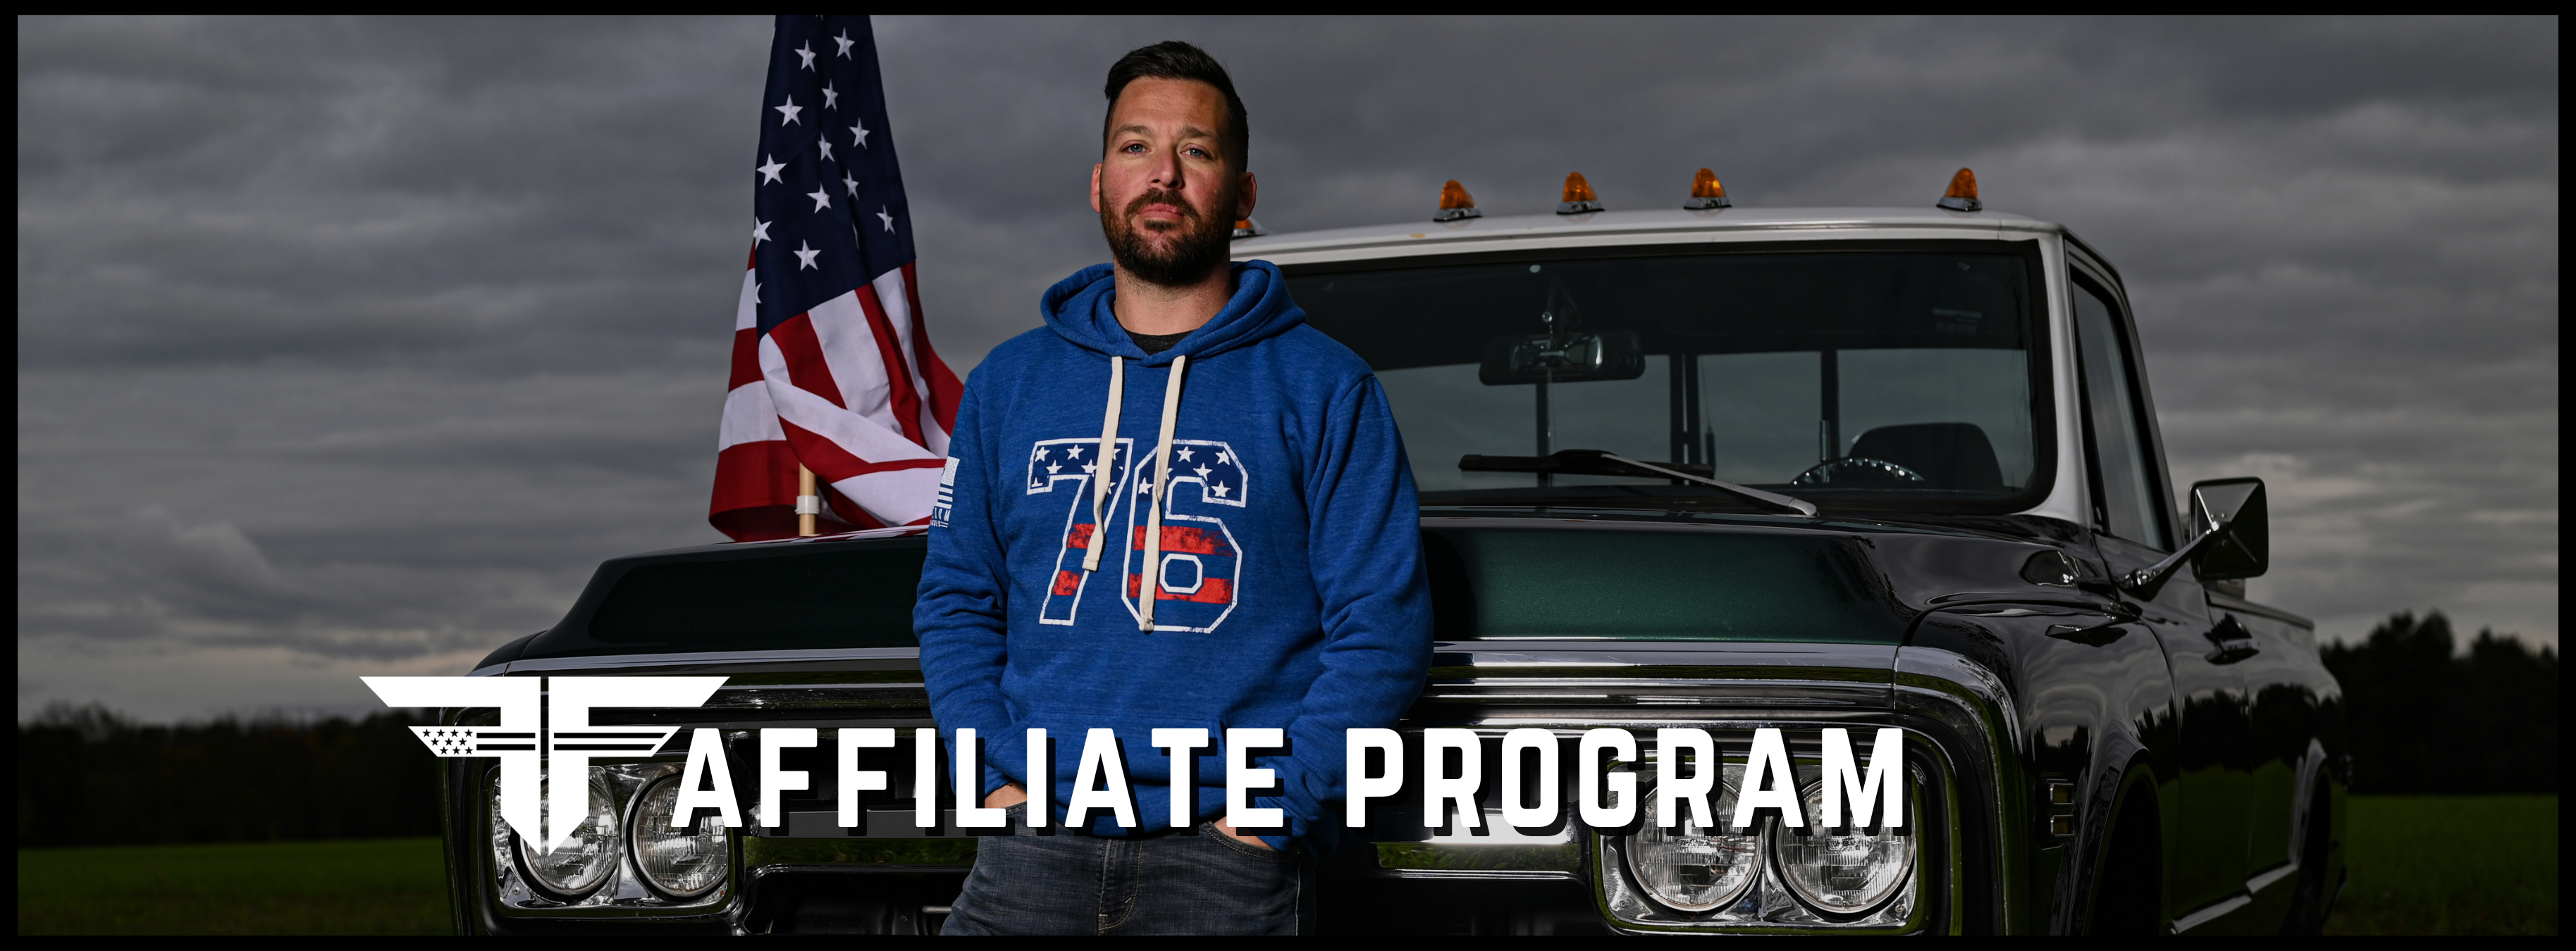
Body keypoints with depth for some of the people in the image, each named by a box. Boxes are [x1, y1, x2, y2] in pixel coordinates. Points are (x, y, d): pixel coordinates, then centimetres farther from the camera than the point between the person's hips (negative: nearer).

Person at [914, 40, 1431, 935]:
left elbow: (1382, 626, -1)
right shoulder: (1009, 382, 13)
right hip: (1035, 846, 2)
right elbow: (956, 599, 15)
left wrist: (1276, 805, -10)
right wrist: (995, 776, 0)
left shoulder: (1323, 388, 3)